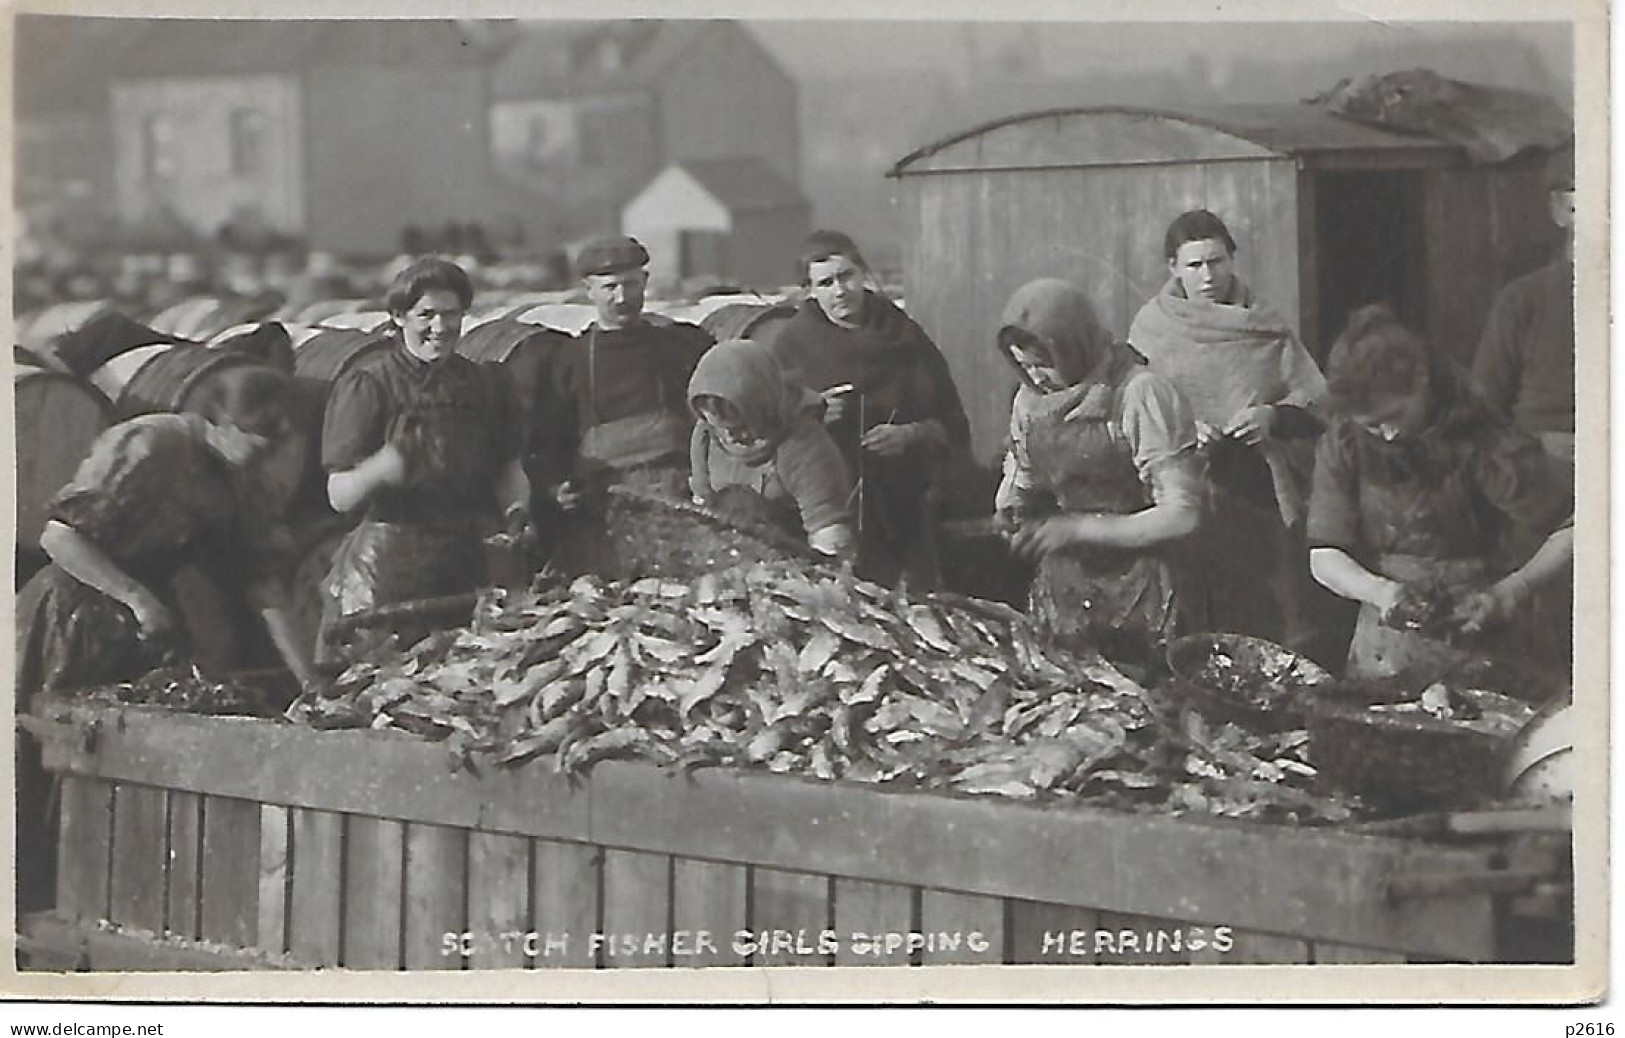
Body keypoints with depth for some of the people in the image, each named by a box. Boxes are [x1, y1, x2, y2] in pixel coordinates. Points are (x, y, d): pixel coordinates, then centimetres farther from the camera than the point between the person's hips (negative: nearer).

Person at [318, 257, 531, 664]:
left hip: (466, 567, 4)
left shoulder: (487, 384, 13)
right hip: (383, 566, -4)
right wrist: (380, 470, -26)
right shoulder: (367, 386, -1)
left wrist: (516, 510, -1)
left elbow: (509, 469, 21)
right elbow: (339, 497, -6)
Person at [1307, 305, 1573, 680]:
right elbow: (1324, 557, 1)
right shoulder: (1343, 443, 1)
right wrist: (1379, 591, -18)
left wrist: (1510, 593, -21)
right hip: (1384, 656, 3)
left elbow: (1574, 528, -10)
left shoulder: (1483, 445, -10)